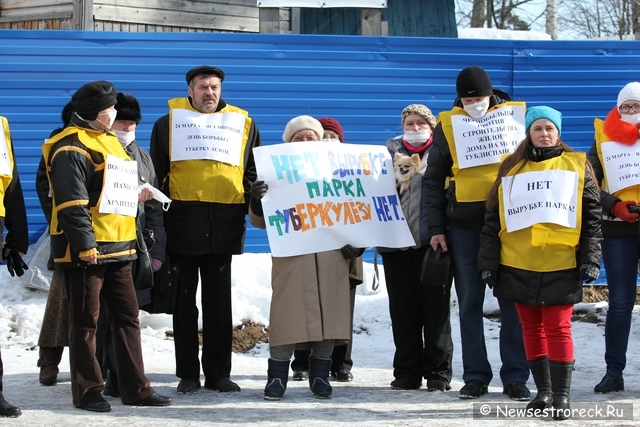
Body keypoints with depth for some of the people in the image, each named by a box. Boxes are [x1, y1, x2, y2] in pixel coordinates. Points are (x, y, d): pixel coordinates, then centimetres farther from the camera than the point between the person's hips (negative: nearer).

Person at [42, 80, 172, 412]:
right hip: (86, 251, -9)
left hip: (118, 248, 9)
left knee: (127, 316, 9)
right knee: (85, 321, -1)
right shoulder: (72, 148, -12)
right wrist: (85, 245, -22)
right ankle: (87, 392, 5)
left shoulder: (109, 140, 18)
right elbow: (72, 204, -19)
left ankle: (135, 388, 13)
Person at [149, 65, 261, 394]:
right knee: (185, 301, 2)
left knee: (219, 302, 6)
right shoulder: (169, 123, 7)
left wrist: (254, 203, 0)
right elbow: (157, 174, 5)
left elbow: (254, 172, 15)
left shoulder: (243, 124, 12)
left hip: (224, 225, 2)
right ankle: (188, 375, 8)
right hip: (183, 222, -1)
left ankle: (218, 373, 11)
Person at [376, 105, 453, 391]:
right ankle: (407, 371, 11)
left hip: (431, 241, -3)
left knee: (435, 308, -2)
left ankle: (438, 372, 3)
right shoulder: (391, 151, 15)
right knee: (403, 309, 5)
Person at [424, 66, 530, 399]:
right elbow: (434, 178, 9)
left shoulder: (514, 115, 3)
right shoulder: (448, 125, 5)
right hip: (464, 227, 1)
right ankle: (475, 376, 11)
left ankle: (515, 376, 6)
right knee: (469, 303, 5)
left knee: (512, 302, 0)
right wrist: (436, 228, 2)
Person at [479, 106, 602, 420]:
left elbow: (592, 218, 3)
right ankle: (543, 390, 19)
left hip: (561, 266, -3)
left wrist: (590, 260, -5)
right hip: (519, 266, 3)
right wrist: (488, 263, 4)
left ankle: (562, 395, -1)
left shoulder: (577, 166, 6)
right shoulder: (511, 169, 10)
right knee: (532, 328, 8)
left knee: (558, 328, -6)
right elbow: (493, 220, 10)